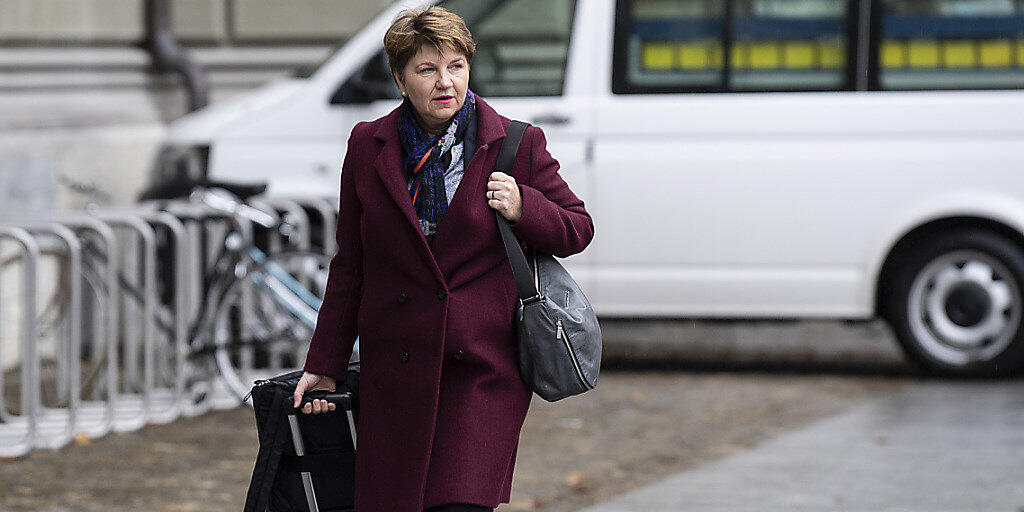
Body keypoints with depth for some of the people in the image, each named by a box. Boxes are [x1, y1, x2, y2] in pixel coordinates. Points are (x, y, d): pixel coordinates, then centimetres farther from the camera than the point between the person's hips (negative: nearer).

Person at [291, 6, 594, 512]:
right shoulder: (368, 146, 6)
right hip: (394, 371, 3)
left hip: (484, 371, -2)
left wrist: (522, 208, -11)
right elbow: (350, 265, 13)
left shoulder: (516, 144, 1)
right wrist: (324, 365, 12)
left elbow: (578, 229, 9)